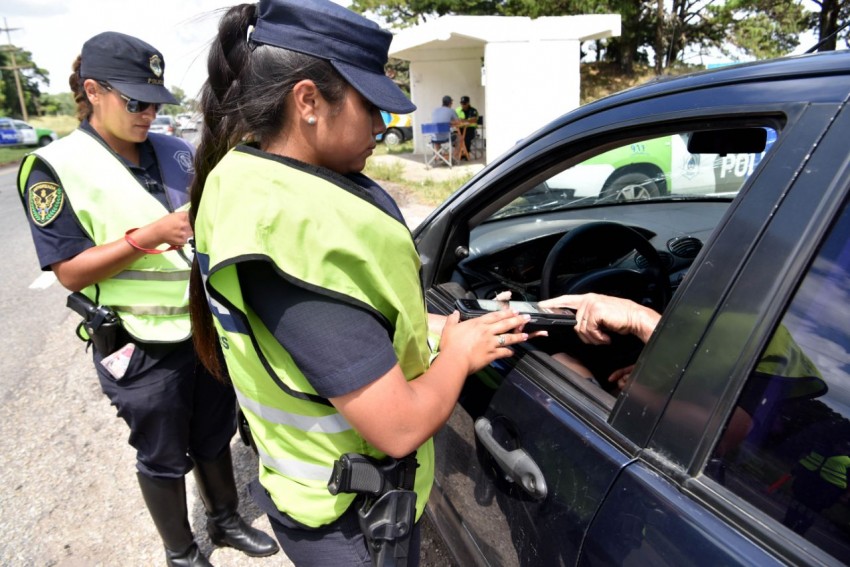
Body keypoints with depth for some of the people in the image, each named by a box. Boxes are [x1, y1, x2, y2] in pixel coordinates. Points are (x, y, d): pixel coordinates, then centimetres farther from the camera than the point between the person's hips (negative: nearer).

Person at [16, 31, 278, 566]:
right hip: (141, 347, -5)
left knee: (214, 438, 21)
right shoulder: (55, 167, -11)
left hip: (206, 328, 5)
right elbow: (71, 271, -15)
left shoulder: (176, 152, 4)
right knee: (163, 458, 14)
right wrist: (149, 235, -26)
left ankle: (226, 520, 44)